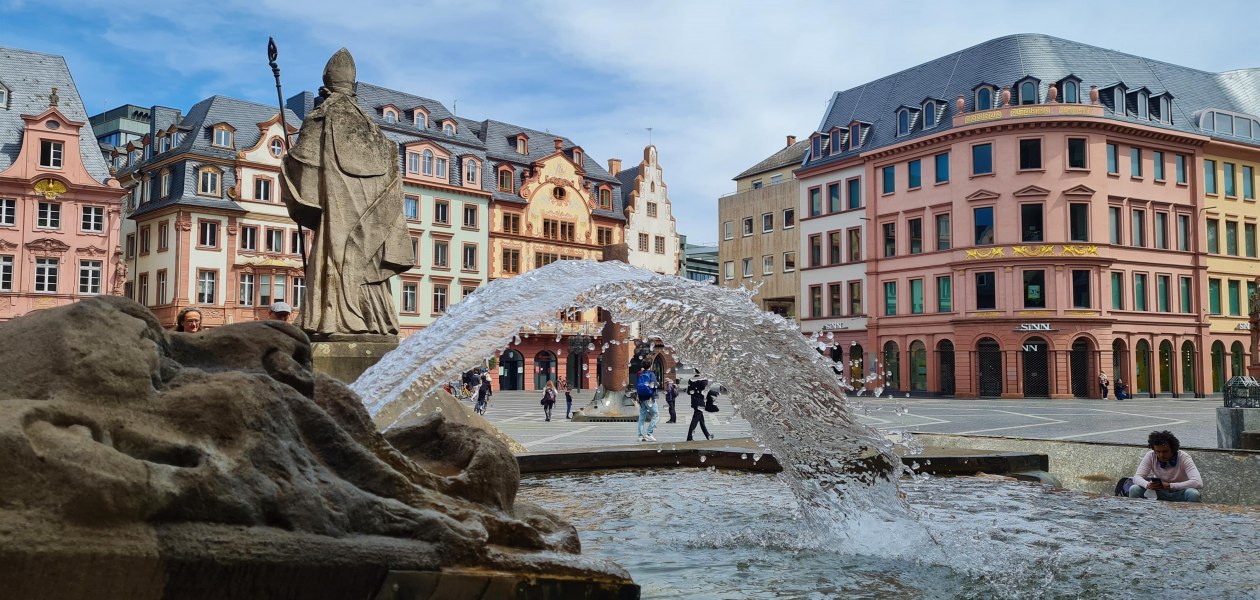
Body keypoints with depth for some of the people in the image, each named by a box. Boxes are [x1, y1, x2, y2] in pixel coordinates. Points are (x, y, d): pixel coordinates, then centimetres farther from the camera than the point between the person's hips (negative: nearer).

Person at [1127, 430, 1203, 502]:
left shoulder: (1183, 458, -21)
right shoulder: (1150, 456, -13)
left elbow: (1198, 483, -33)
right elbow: (1137, 477, -18)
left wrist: (1169, 486, -42)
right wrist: (1148, 485, -42)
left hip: (1179, 495, -2)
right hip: (1159, 494, 2)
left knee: (1193, 493, -34)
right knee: (1134, 489, -24)